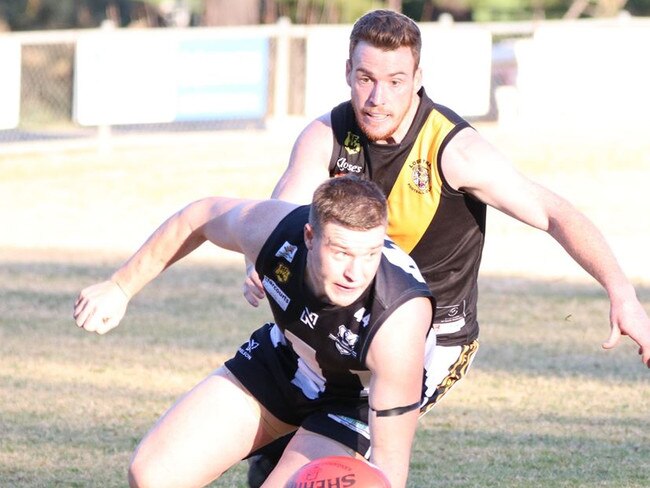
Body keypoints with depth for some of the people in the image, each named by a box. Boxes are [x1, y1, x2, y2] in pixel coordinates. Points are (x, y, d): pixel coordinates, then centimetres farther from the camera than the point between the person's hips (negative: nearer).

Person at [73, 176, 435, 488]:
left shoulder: (399, 322, -41)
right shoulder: (274, 228, -30)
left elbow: (390, 457, -35)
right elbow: (199, 218, -5)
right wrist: (120, 288, 4)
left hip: (361, 398, -4)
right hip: (284, 359, 4)